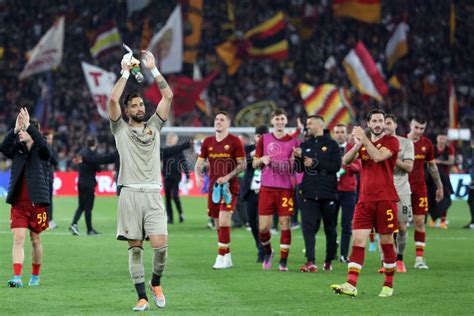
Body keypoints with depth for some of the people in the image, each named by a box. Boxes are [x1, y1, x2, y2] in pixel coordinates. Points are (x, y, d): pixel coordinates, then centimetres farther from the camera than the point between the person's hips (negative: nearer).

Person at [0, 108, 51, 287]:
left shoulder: (41, 152, -1)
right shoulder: (17, 150, 7)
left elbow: (42, 142, -23)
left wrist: (27, 125, -27)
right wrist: (15, 129, -22)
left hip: (37, 203, -2)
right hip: (18, 203, 2)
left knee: (35, 240, 10)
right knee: (18, 239, -8)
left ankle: (35, 276, 24)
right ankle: (17, 278, -15)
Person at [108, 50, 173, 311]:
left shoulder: (154, 126, 17)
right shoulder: (121, 129, 10)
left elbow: (168, 96, 8)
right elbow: (113, 99, -6)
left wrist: (153, 69, 7)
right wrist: (125, 72, 0)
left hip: (153, 194, 1)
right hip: (130, 194, -1)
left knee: (160, 245, -12)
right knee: (135, 248, -2)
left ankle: (156, 282, 14)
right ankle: (142, 297, 2)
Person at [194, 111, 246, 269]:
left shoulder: (234, 141, -3)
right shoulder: (208, 142, 10)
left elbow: (242, 164, -5)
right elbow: (199, 163, 12)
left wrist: (228, 177, -18)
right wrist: (198, 175, -10)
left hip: (229, 187, -5)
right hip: (213, 187, 5)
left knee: (223, 221, -16)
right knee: (218, 224, 8)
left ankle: (222, 258, -12)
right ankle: (227, 258, 18)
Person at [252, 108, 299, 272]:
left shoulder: (293, 141, 5)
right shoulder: (264, 139, 8)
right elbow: (254, 164, 11)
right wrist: (262, 159, -10)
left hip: (286, 189, -1)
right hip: (267, 188, 1)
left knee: (285, 224, -4)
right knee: (263, 227, -3)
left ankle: (283, 261, 4)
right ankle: (268, 252, 25)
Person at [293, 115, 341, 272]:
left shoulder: (331, 144, 0)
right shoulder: (305, 145, 12)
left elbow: (336, 166, -11)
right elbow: (299, 168, 12)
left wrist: (315, 163, -16)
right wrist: (298, 157, -8)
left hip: (328, 192, -3)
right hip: (308, 192, 3)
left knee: (330, 227, 7)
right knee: (308, 226, -10)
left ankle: (329, 260, 19)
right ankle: (310, 261, -17)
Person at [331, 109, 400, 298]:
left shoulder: (391, 141, 1)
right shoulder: (363, 143, 15)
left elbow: (378, 156, -18)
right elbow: (346, 161, 0)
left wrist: (364, 139, -16)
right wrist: (357, 145, -15)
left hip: (385, 199, -4)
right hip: (364, 200, 4)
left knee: (386, 242, 2)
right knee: (358, 240, -7)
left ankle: (389, 285, 14)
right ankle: (351, 285, -14)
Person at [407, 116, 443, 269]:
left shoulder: (427, 144, 6)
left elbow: (432, 166, 17)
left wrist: (439, 186, 17)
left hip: (419, 188, 3)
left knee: (420, 222, -2)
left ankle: (419, 258, 0)